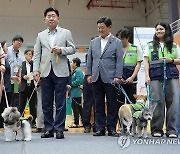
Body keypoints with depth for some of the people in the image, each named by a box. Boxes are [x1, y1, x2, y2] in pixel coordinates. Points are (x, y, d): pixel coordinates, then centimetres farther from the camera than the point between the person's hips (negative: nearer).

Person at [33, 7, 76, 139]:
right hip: (45, 72, 3)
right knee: (46, 103, 5)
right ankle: (49, 129, 13)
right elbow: (37, 54, 11)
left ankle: (59, 129, 4)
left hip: (60, 72, -3)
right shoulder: (41, 35, 16)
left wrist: (61, 50, -11)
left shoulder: (66, 33, 10)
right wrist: (36, 69, 1)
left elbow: (73, 49, 7)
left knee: (60, 102, -2)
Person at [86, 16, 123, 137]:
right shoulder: (93, 42, 14)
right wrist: (89, 74, 7)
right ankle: (100, 128, 13)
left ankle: (111, 128, 10)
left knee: (112, 104, 2)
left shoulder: (117, 42, 4)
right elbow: (89, 59, 15)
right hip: (96, 78, 3)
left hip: (110, 78, -3)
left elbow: (119, 61, -1)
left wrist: (118, 76, -8)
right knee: (99, 105, 6)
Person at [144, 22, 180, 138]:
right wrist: (147, 76, -3)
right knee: (157, 102, -4)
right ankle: (157, 129, 6)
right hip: (155, 77, -1)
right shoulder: (150, 46, 15)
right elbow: (146, 62, 9)